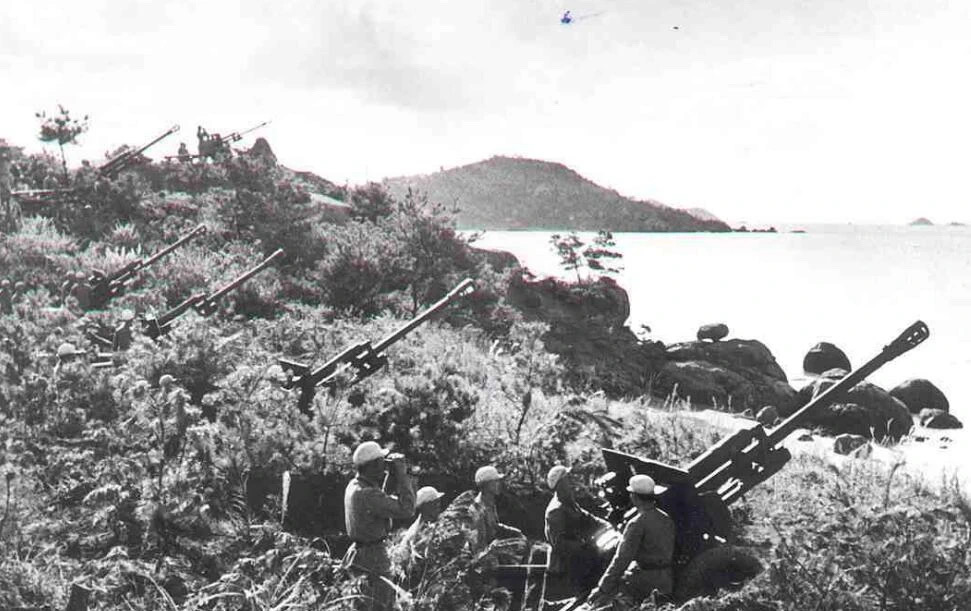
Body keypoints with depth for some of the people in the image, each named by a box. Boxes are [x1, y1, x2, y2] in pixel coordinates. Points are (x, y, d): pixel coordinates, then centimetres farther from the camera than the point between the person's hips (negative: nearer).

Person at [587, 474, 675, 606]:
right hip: (667, 579, 7)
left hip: (647, 580, -7)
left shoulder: (638, 524, -15)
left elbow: (622, 559, -18)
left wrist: (602, 589, -16)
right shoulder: (666, 519, 8)